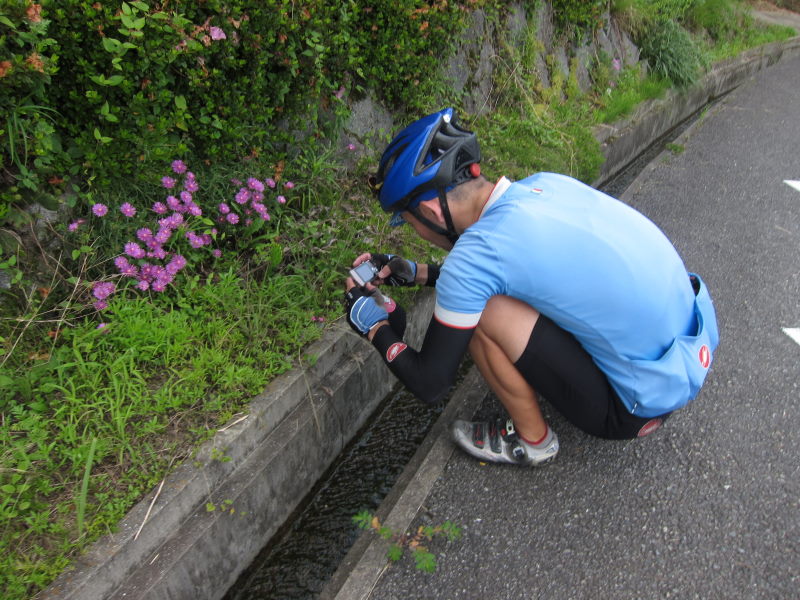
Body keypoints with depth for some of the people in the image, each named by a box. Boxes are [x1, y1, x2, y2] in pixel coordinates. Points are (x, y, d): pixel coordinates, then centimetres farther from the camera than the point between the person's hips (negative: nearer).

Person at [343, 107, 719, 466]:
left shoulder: (475, 251, -23)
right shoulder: (542, 183, -2)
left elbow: (431, 385, -12)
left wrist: (374, 326, 3)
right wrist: (415, 273, 19)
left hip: (645, 406, -8)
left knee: (482, 313, -16)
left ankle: (530, 441, 6)